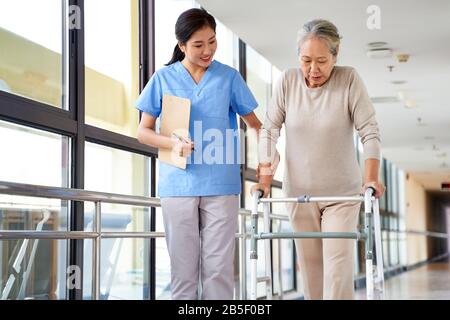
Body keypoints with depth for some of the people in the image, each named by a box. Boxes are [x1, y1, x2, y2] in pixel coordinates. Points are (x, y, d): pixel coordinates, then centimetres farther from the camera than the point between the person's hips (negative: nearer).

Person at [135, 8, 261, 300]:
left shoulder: (229, 77, 6)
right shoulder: (163, 79, 6)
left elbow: (254, 123, 12)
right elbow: (144, 131, 8)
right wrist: (172, 143, -11)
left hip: (221, 185, 0)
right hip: (178, 185, 1)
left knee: (218, 267, 0)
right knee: (183, 267, 4)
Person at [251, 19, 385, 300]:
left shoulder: (349, 79, -9)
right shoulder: (288, 81, -4)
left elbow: (370, 131, -11)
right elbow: (270, 129, -2)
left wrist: (371, 177, -21)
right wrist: (265, 178, -9)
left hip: (342, 192, -2)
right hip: (299, 192, 2)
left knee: (338, 266, -10)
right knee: (309, 265, 8)